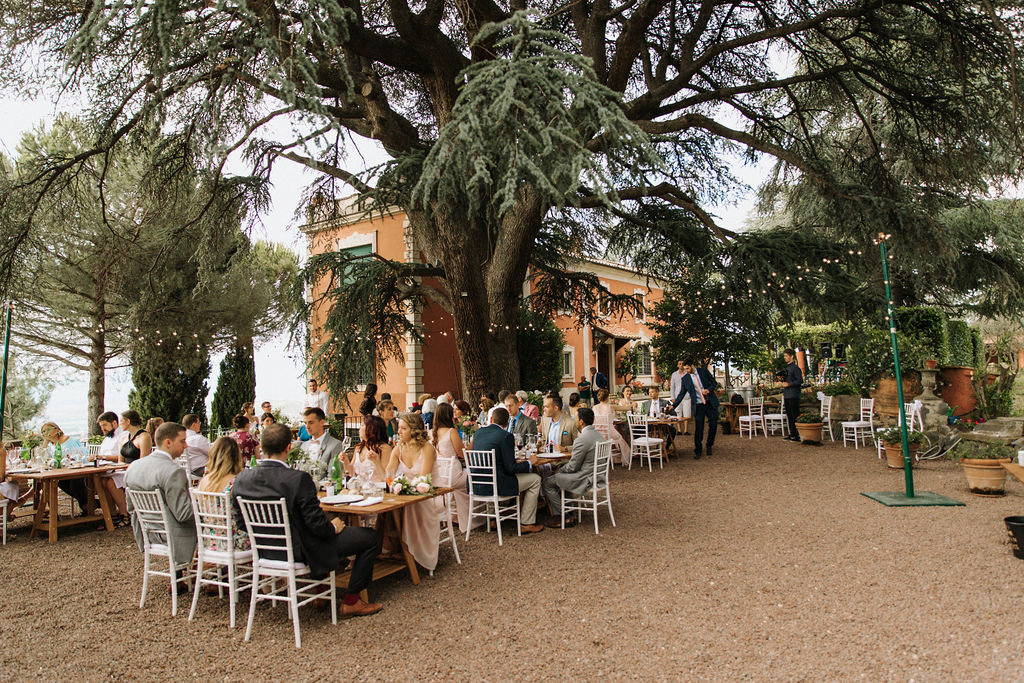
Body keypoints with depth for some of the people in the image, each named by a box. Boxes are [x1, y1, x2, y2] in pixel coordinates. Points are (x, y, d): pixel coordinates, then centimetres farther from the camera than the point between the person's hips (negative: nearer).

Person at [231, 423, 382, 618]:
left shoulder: (241, 479, -8)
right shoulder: (298, 479, -28)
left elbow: (242, 523, 4)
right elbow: (317, 524, -24)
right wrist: (333, 527, -3)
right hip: (301, 551, -7)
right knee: (371, 537, 4)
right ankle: (350, 602, 14)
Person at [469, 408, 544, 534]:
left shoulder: (478, 432, 6)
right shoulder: (506, 436, -14)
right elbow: (511, 468, -16)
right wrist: (530, 463, 1)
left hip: (477, 486, 8)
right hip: (495, 486, -8)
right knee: (535, 479, 9)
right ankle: (526, 524, 12)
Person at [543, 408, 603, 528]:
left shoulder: (582, 439, -23)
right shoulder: (598, 434, 7)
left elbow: (572, 467, -18)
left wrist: (560, 470, 3)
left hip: (587, 479, -10)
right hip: (598, 476, 10)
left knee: (547, 483, 0)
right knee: (559, 477, 26)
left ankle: (563, 517, 6)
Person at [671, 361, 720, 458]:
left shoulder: (703, 371, -1)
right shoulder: (685, 378, 1)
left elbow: (714, 383, 5)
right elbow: (681, 394, 4)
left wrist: (708, 390, -14)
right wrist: (673, 405, -3)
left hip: (710, 403, 0)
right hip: (698, 405, 0)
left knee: (713, 425, 3)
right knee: (698, 429, -3)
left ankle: (709, 446, 24)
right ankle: (697, 451, 8)